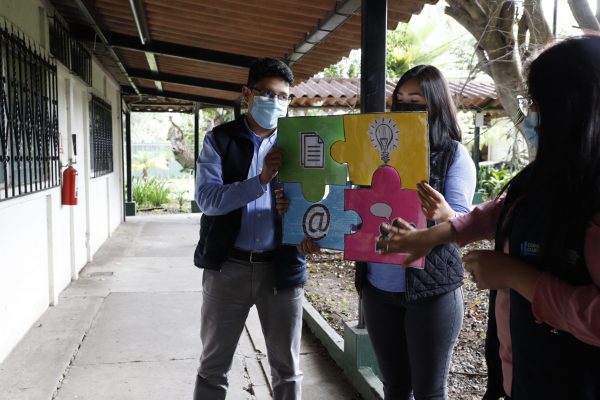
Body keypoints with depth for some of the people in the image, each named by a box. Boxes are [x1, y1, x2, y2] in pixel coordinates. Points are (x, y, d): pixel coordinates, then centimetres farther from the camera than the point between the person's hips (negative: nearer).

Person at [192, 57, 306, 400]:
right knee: (214, 366, 12)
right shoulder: (220, 139, 0)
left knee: (287, 366, 13)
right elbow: (207, 198, -13)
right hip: (228, 266, -1)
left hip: (282, 266, 2)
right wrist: (260, 180, -25)